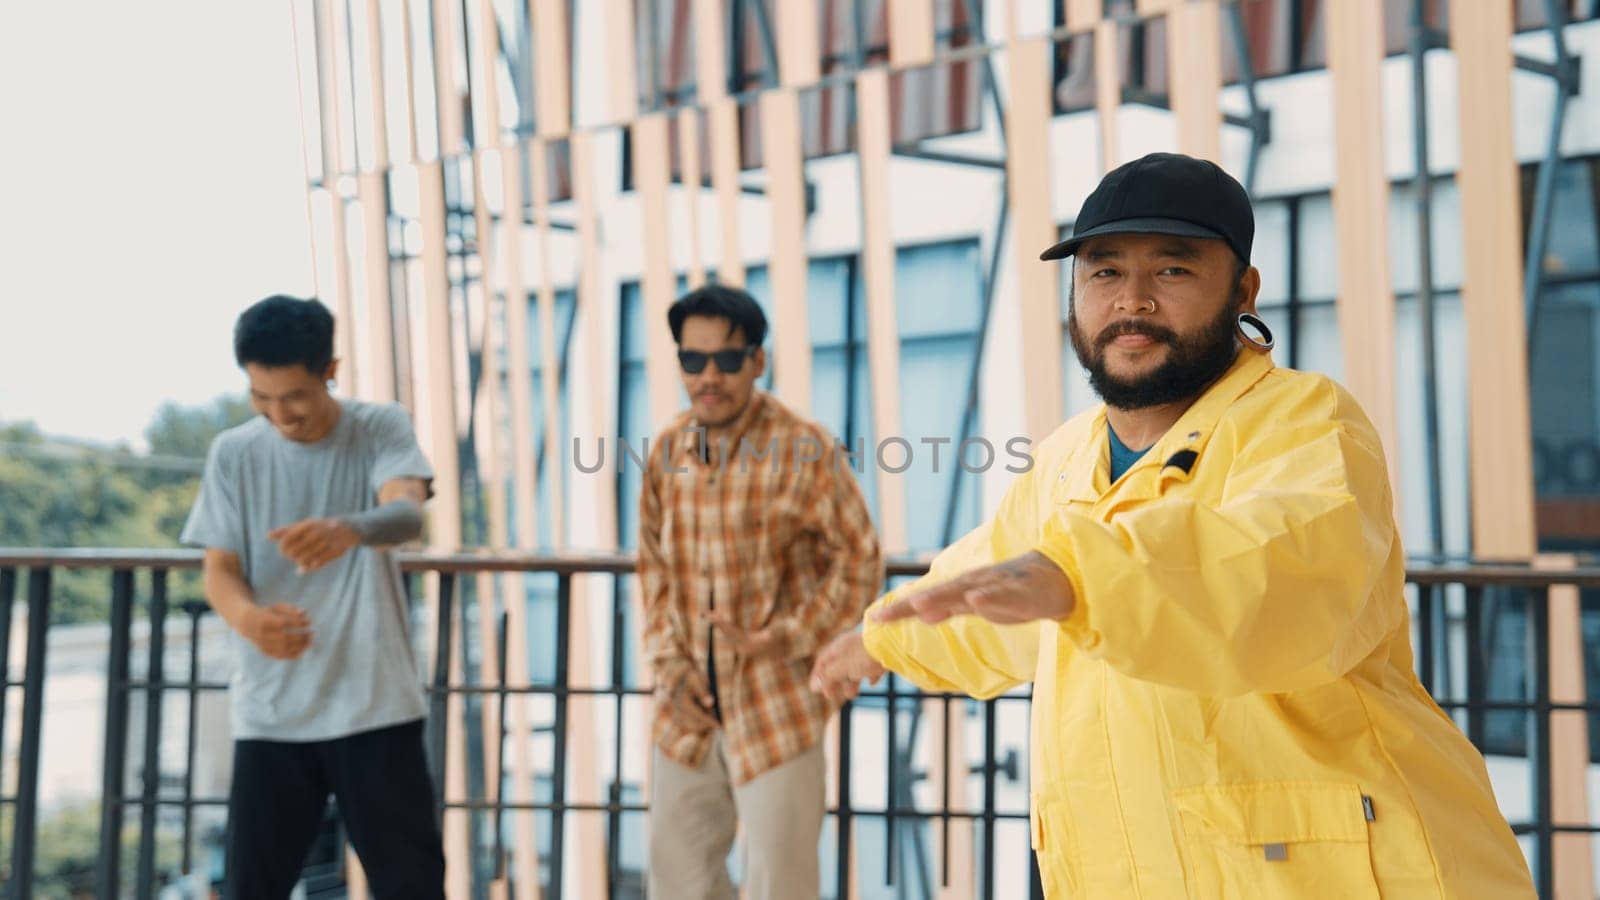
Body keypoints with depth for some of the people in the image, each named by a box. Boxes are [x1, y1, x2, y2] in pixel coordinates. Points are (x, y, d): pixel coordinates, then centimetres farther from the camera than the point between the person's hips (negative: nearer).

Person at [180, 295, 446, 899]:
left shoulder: (381, 429, -4)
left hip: (375, 703, -1)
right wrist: (248, 617, -26)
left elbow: (407, 513, -24)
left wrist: (350, 529, -48)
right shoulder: (233, 453, 2)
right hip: (270, 712, 2)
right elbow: (219, 570, -1)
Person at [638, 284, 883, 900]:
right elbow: (654, 562, 11)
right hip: (690, 708, 5)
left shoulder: (802, 449, -14)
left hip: (777, 704, -5)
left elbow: (859, 562, -9)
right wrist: (671, 663, 0)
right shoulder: (668, 450, 2)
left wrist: (785, 639, -16)